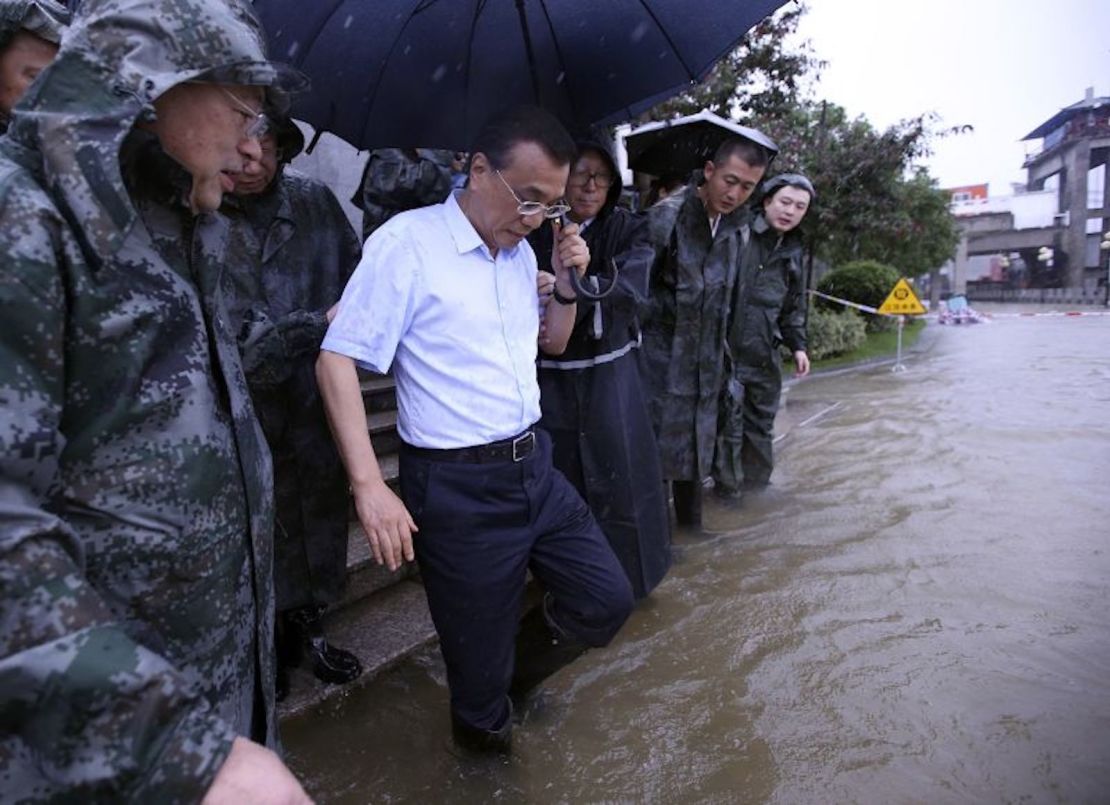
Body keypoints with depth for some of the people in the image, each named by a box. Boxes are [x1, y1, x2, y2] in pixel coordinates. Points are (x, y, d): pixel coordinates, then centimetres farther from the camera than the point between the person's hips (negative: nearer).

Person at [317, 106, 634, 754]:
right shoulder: (408, 242, -13)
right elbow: (337, 360, -14)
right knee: (480, 648, 10)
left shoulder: (522, 250, 9)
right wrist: (369, 484, -21)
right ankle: (485, 732, 43)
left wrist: (567, 284, 4)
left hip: (534, 466, 7)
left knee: (608, 600, 12)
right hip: (459, 487, -7)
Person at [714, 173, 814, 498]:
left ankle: (757, 481, 29)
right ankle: (727, 484, 15)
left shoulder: (793, 253, 15)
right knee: (728, 423, -1)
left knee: (761, 422, 15)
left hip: (765, 355, 7)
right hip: (726, 349, -6)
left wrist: (797, 345, 17)